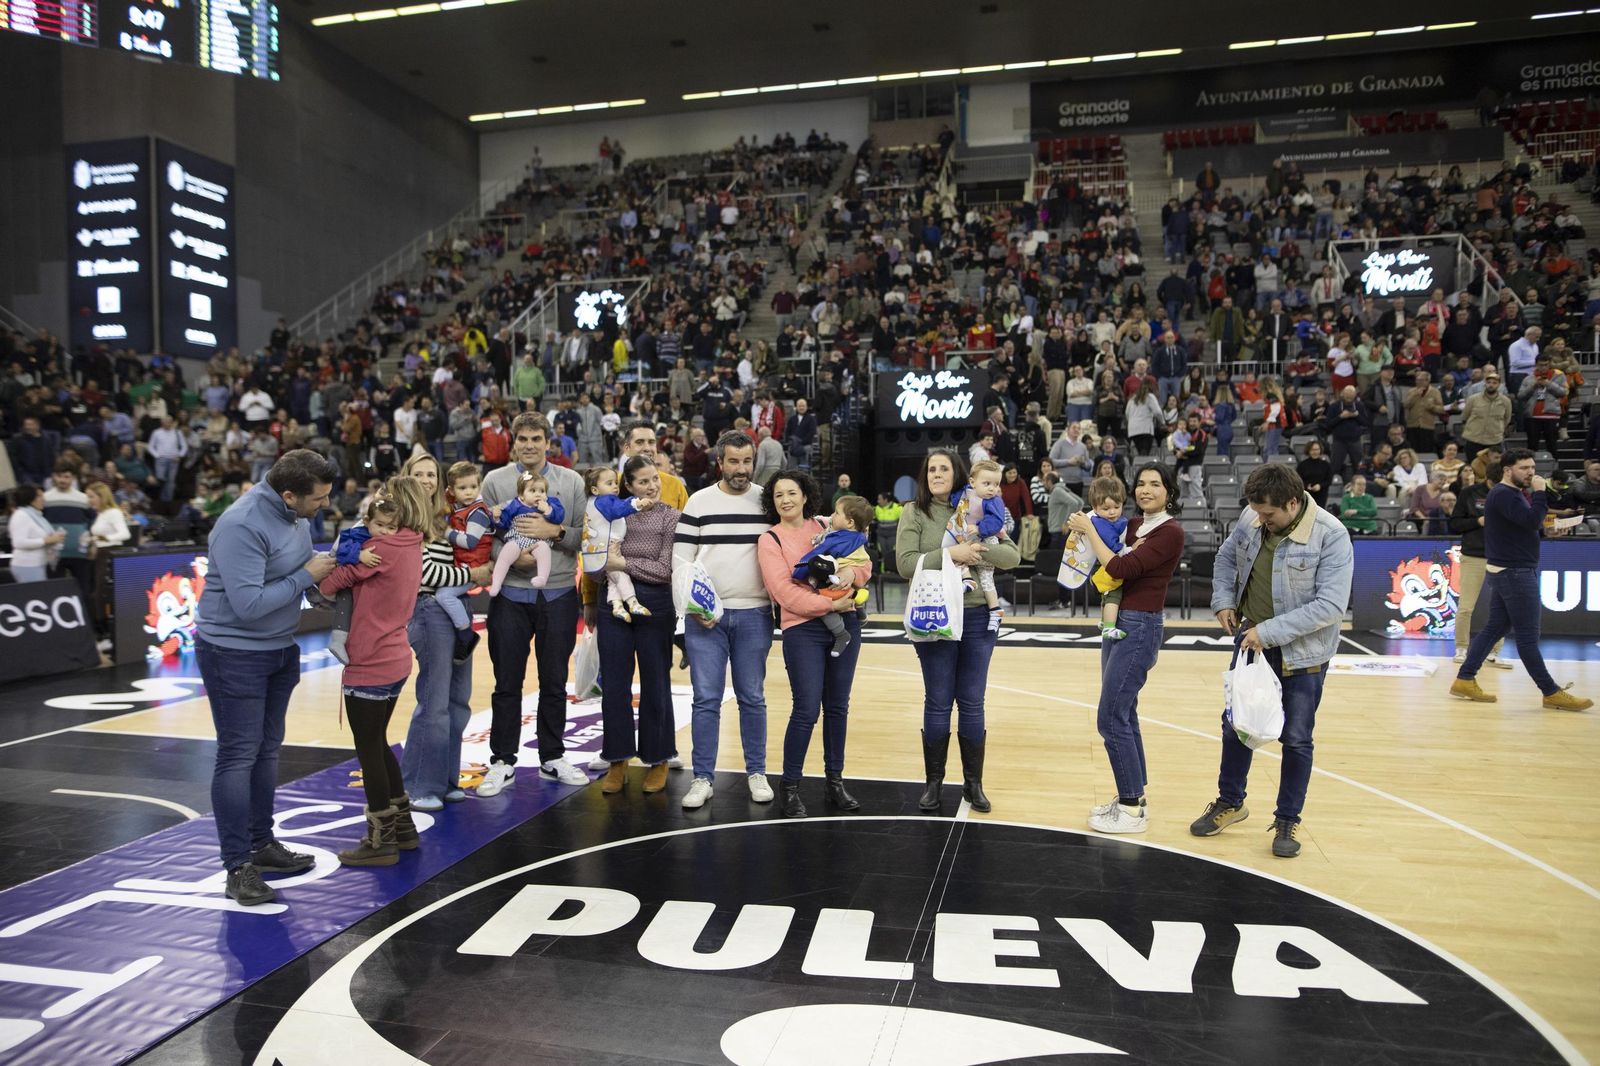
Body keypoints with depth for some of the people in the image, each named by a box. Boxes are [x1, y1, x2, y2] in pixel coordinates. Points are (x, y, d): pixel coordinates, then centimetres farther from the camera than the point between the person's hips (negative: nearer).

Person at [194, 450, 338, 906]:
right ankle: (238, 867, 5)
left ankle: (261, 844, 28)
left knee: (267, 750, 16)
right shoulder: (242, 525, -26)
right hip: (234, 654, -9)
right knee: (238, 756, -3)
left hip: (280, 648, 9)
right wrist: (307, 575, -23)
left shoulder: (294, 514, 0)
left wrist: (332, 560, -6)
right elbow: (249, 603, -30)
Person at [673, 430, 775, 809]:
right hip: (705, 616, -1)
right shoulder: (699, 502, 3)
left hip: (754, 614, 1)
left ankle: (756, 773, 20)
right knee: (706, 698, 1)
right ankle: (702, 778, 10)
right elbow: (680, 558, 2)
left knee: (752, 697, 8)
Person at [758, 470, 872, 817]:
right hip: (802, 629, -4)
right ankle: (790, 786, 9)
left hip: (845, 624, 4)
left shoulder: (825, 528, 12)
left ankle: (835, 779, 24)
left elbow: (864, 564, 12)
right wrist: (829, 605, -17)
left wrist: (853, 571, -12)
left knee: (837, 707, 10)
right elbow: (783, 590, -12)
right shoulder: (770, 539, 0)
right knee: (806, 710, -7)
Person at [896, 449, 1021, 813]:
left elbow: (1012, 556, -1)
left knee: (972, 702, 8)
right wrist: (950, 554, -19)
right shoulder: (914, 513, 0)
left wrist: (977, 550, -17)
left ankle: (973, 783, 21)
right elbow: (905, 564, -12)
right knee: (937, 701, 6)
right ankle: (933, 782, 20)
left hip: (977, 617, 2)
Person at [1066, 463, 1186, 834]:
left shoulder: (1170, 533, -14)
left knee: (1112, 718, -7)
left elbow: (1120, 569, -22)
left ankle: (1132, 810, 4)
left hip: (1140, 628, -9)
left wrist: (1090, 530, -12)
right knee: (1124, 715, 15)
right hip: (1117, 622, 9)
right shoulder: (1133, 526, 10)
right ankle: (1132, 797, 26)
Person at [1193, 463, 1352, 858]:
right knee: (1235, 725, 15)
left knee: (1296, 739, 7)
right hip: (1250, 643, 5)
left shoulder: (1331, 536, -21)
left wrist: (1270, 631, -26)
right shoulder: (1251, 519, -6)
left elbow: (1331, 606, -24)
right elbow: (1227, 558, 14)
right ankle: (1230, 801, 35)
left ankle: (1288, 820, 25)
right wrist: (1223, 600, -2)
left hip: (1301, 653, -5)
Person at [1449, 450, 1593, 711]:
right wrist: (1539, 492, -17)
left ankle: (1464, 680, 12)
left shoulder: (1512, 493, 17)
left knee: (1495, 628, 10)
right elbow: (1532, 521, -26)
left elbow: (1530, 524, 16)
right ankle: (1551, 693, 3)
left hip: (1507, 572, 10)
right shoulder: (1504, 494, -16)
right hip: (1515, 573, -10)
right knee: (1528, 636, -3)